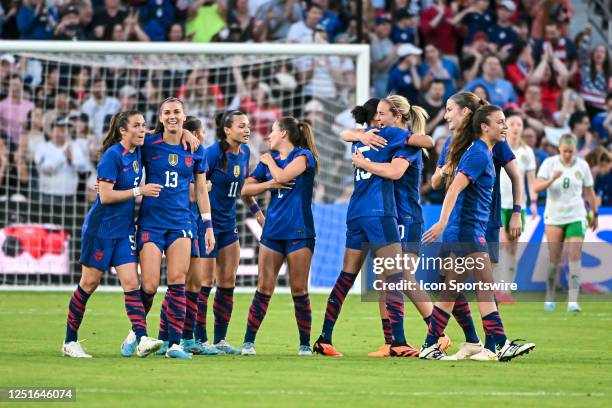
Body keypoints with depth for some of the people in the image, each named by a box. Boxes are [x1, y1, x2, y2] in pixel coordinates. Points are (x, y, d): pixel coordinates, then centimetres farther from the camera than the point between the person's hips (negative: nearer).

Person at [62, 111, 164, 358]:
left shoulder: (137, 152, 5)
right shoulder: (113, 156, -16)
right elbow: (105, 196, -21)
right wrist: (139, 191, -20)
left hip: (124, 230, 7)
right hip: (102, 228, -6)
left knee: (131, 283, -6)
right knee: (89, 284, 2)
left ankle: (142, 340, -17)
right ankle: (70, 341, 14)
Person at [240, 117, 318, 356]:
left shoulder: (303, 156, -2)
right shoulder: (268, 159, 15)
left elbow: (282, 175, -18)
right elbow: (246, 189, 11)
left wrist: (269, 161, 1)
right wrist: (270, 184, -5)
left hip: (298, 232, -4)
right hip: (272, 231, 4)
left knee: (299, 290, -2)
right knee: (264, 288, 0)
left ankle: (305, 344, 6)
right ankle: (248, 342, 2)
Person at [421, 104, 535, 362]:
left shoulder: (481, 153, 17)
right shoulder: (479, 155, -14)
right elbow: (454, 189, -23)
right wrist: (443, 222, -32)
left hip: (466, 231, 10)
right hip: (468, 231, -10)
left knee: (450, 292, 11)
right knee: (486, 288, -11)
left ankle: (430, 346, 13)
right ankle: (499, 346, -14)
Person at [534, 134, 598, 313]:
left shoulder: (582, 165, 1)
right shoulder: (549, 163, -5)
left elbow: (589, 191, 12)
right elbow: (537, 187, -14)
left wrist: (594, 214, 17)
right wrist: (552, 179, -31)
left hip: (576, 217, 0)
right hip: (554, 217, 0)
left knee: (575, 258, -11)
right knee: (554, 260, 3)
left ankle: (573, 301, -16)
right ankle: (549, 299, 20)